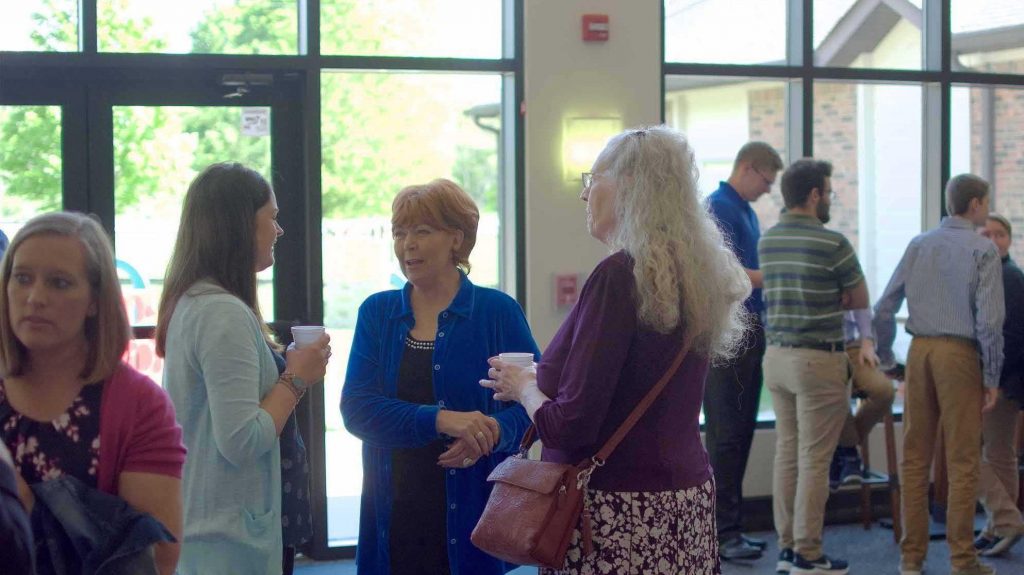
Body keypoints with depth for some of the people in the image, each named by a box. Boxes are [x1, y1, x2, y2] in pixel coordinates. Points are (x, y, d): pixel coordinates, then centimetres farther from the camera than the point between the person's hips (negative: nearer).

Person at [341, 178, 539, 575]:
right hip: (394, 515, 2)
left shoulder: (497, 312, -1)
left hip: (472, 509, -2)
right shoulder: (376, 313, 6)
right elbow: (356, 408, -5)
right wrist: (442, 420, -20)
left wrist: (493, 430, -23)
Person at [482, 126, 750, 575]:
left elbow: (569, 426, -18)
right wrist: (541, 380, 17)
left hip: (618, 516, -8)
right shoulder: (694, 273, 7)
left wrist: (524, 387, 1)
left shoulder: (619, 274, -17)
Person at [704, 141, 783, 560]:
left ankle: (732, 527, 17)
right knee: (726, 435, -5)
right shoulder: (719, 208, -10)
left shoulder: (745, 210, 18)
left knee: (740, 432, 11)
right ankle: (722, 533, 0)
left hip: (749, 332, 9)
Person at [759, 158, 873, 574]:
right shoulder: (832, 243, -13)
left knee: (786, 453, 11)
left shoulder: (767, 241, 8)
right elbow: (860, 301, -1)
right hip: (818, 360, -7)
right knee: (814, 459, -1)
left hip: (776, 356, 7)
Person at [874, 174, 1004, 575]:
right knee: (962, 462, 1)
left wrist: (885, 358, 17)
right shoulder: (982, 250, -5)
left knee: (915, 457, 9)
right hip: (961, 354, -5)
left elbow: (884, 309, 8)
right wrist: (992, 376, -6)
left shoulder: (918, 245, 9)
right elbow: (990, 319, -12)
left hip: (920, 350, 5)